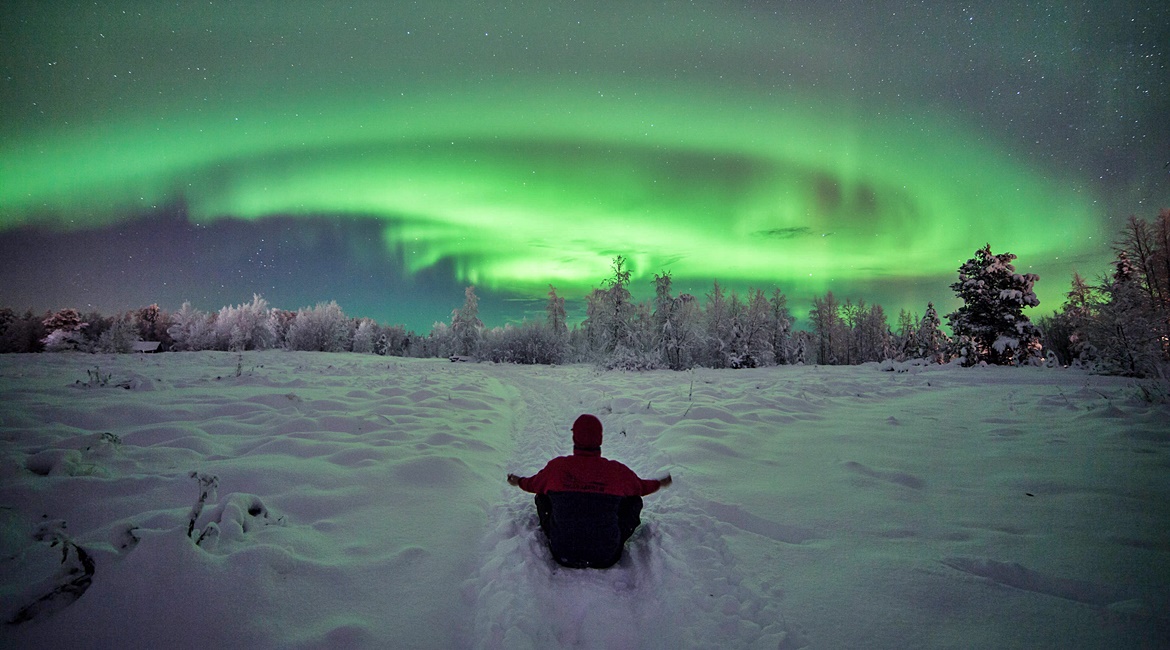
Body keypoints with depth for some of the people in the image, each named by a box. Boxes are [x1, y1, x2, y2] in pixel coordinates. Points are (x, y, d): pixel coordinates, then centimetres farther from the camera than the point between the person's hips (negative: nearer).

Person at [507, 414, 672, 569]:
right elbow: (640, 487, 12)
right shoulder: (616, 470, -10)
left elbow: (534, 484, 14)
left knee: (543, 496, 20)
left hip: (563, 556, 1)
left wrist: (519, 481, 39)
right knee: (634, 501, 17)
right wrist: (659, 484, 36)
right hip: (606, 558, -1)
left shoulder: (557, 466, -8)